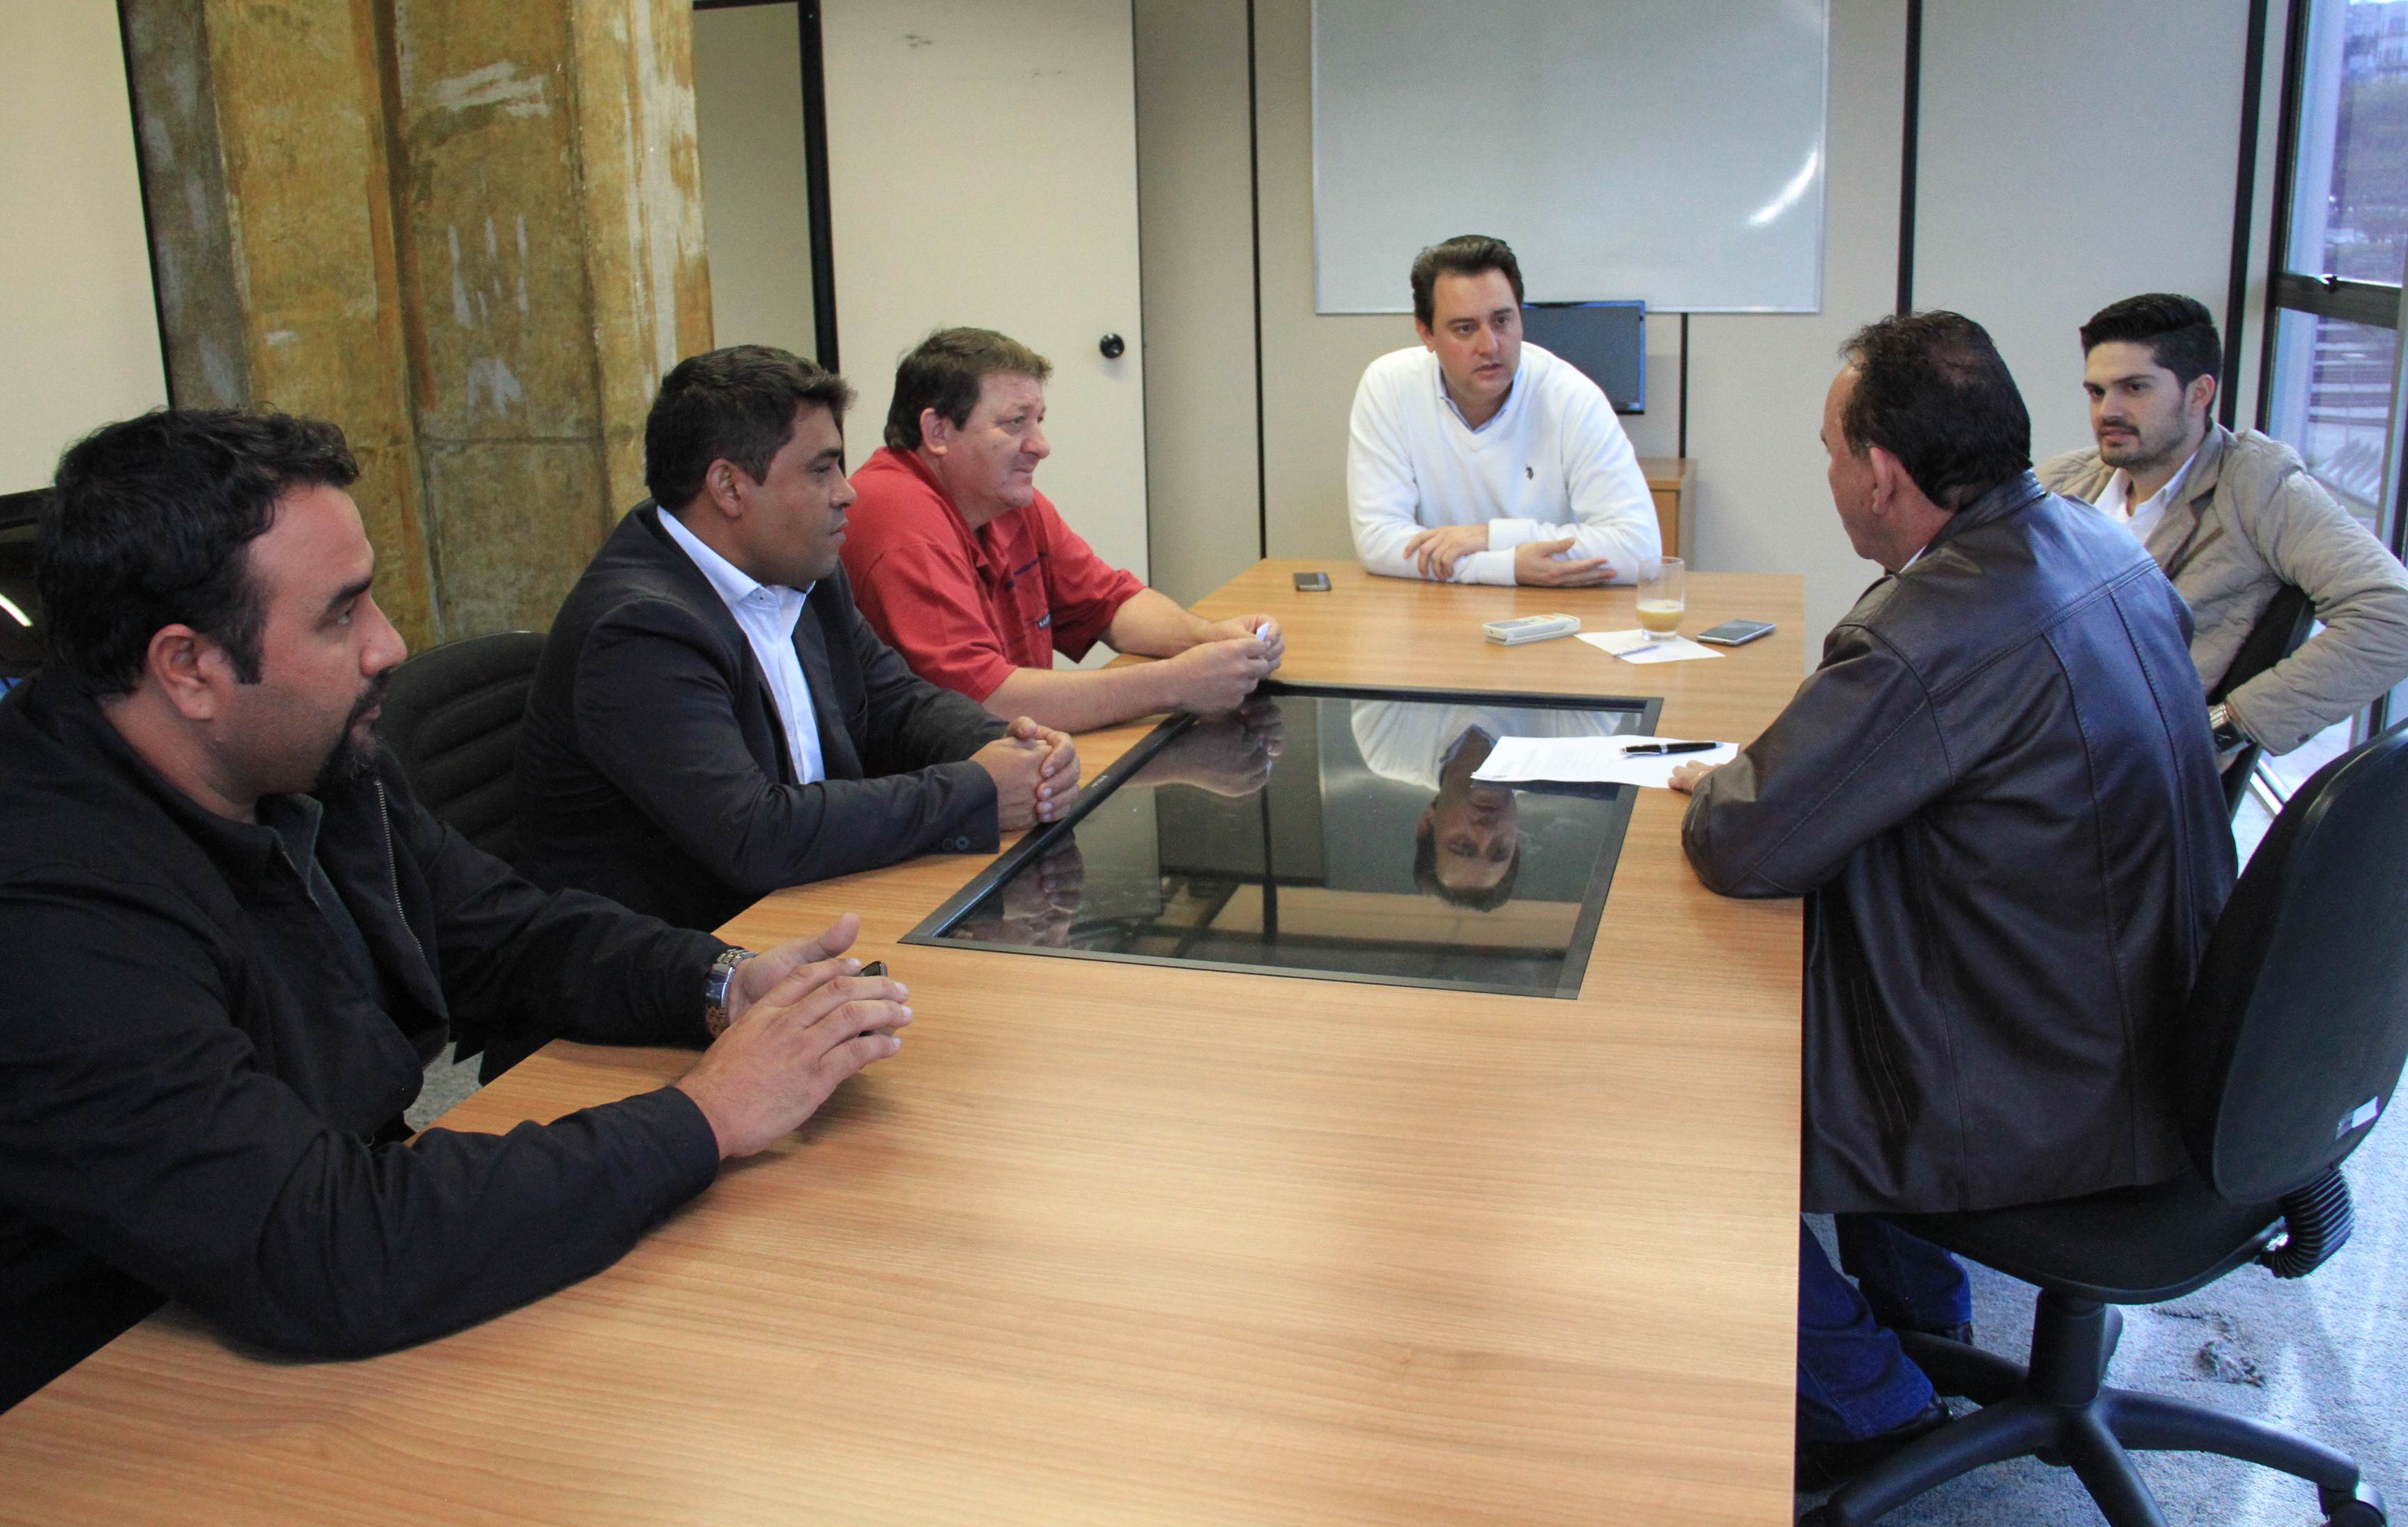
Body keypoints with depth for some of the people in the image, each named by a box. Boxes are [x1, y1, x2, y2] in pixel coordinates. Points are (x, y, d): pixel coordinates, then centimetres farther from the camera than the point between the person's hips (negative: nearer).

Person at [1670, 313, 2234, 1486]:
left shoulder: (1941, 630, -30)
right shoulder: (2094, 543, 0)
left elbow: (1744, 848, -24)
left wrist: (1713, 787, -2)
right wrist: (1762, 769, 4)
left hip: (2058, 1110, -9)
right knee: (1826, 948, 25)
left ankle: (1868, 1401, 22)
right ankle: (1917, 1298, 37)